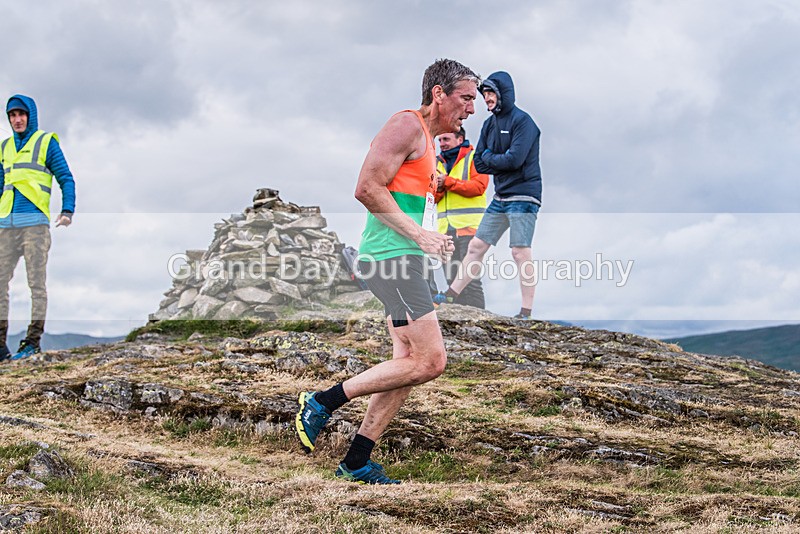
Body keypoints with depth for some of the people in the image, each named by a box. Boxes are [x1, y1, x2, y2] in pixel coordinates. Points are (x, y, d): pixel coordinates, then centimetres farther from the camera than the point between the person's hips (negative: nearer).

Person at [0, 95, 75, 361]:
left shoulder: (46, 142, 6)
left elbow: (66, 179, 4)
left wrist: (67, 211, -8)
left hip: (34, 222, -5)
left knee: (36, 282, -3)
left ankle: (32, 341, -1)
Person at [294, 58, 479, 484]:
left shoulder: (428, 138, 22)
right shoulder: (407, 125, -9)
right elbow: (367, 188, -18)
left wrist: (432, 238, 16)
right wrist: (417, 234, -18)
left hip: (403, 260, 11)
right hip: (391, 257, -11)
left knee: (409, 363, 9)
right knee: (431, 361, -13)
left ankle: (356, 461, 12)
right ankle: (322, 403, -7)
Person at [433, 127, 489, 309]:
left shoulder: (474, 157, 2)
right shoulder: (438, 163, 20)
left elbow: (479, 186, -12)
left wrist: (448, 181, -11)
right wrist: (438, 189, -6)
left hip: (468, 226, -6)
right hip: (445, 228, 7)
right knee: (452, 280, 6)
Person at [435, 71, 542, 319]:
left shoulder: (522, 120, -11)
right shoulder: (490, 124, 13)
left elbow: (515, 159, -21)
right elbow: (480, 164, 9)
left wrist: (490, 158, -4)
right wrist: (501, 164, -7)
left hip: (523, 197, -8)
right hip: (500, 197, 8)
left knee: (520, 253, -9)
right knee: (476, 246, 9)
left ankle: (526, 312, -4)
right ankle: (449, 296, 15)